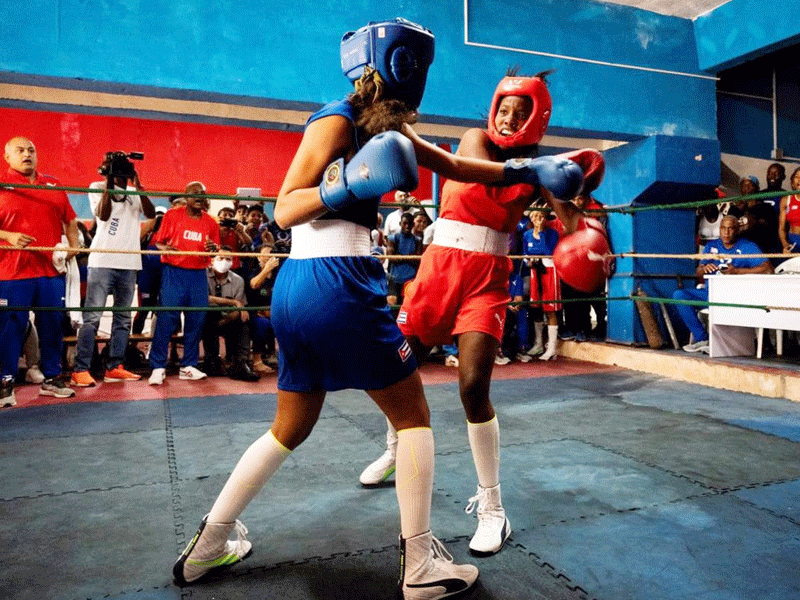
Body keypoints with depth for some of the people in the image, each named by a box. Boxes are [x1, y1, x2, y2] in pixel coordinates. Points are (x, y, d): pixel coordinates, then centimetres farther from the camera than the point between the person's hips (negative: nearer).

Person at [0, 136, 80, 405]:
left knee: (53, 326, 9)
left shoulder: (53, 185, 14)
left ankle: (51, 378, 20)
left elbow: (70, 219, 19)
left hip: (51, 271, 4)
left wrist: (73, 245, 4)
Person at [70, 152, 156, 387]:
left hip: (129, 263, 4)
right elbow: (103, 214, -13)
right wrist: (108, 184, -12)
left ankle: (114, 367, 16)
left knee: (123, 318, 8)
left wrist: (138, 185, -12)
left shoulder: (135, 192, 12)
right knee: (92, 317, -8)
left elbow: (151, 214, -6)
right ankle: (81, 370, -4)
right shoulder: (97, 188, 4)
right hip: (102, 261, -4)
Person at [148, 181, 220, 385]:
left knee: (196, 320, 3)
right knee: (166, 318, -7)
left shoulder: (210, 222, 11)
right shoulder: (172, 215, 3)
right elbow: (158, 241, 4)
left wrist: (214, 248, -7)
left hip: (199, 275, 3)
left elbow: (216, 249, 15)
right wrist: (164, 248, -18)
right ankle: (158, 367, 1)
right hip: (174, 272, -3)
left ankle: (188, 366, 15)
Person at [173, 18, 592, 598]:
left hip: (296, 289, 9)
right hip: (338, 283, -9)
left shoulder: (386, 126, 18)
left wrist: (528, 169, 20)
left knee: (290, 429, 19)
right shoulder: (337, 120, -6)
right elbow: (284, 211, -10)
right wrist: (349, 183, -26)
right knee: (414, 415, 4)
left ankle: (206, 548, 29)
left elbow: (454, 166, 22)